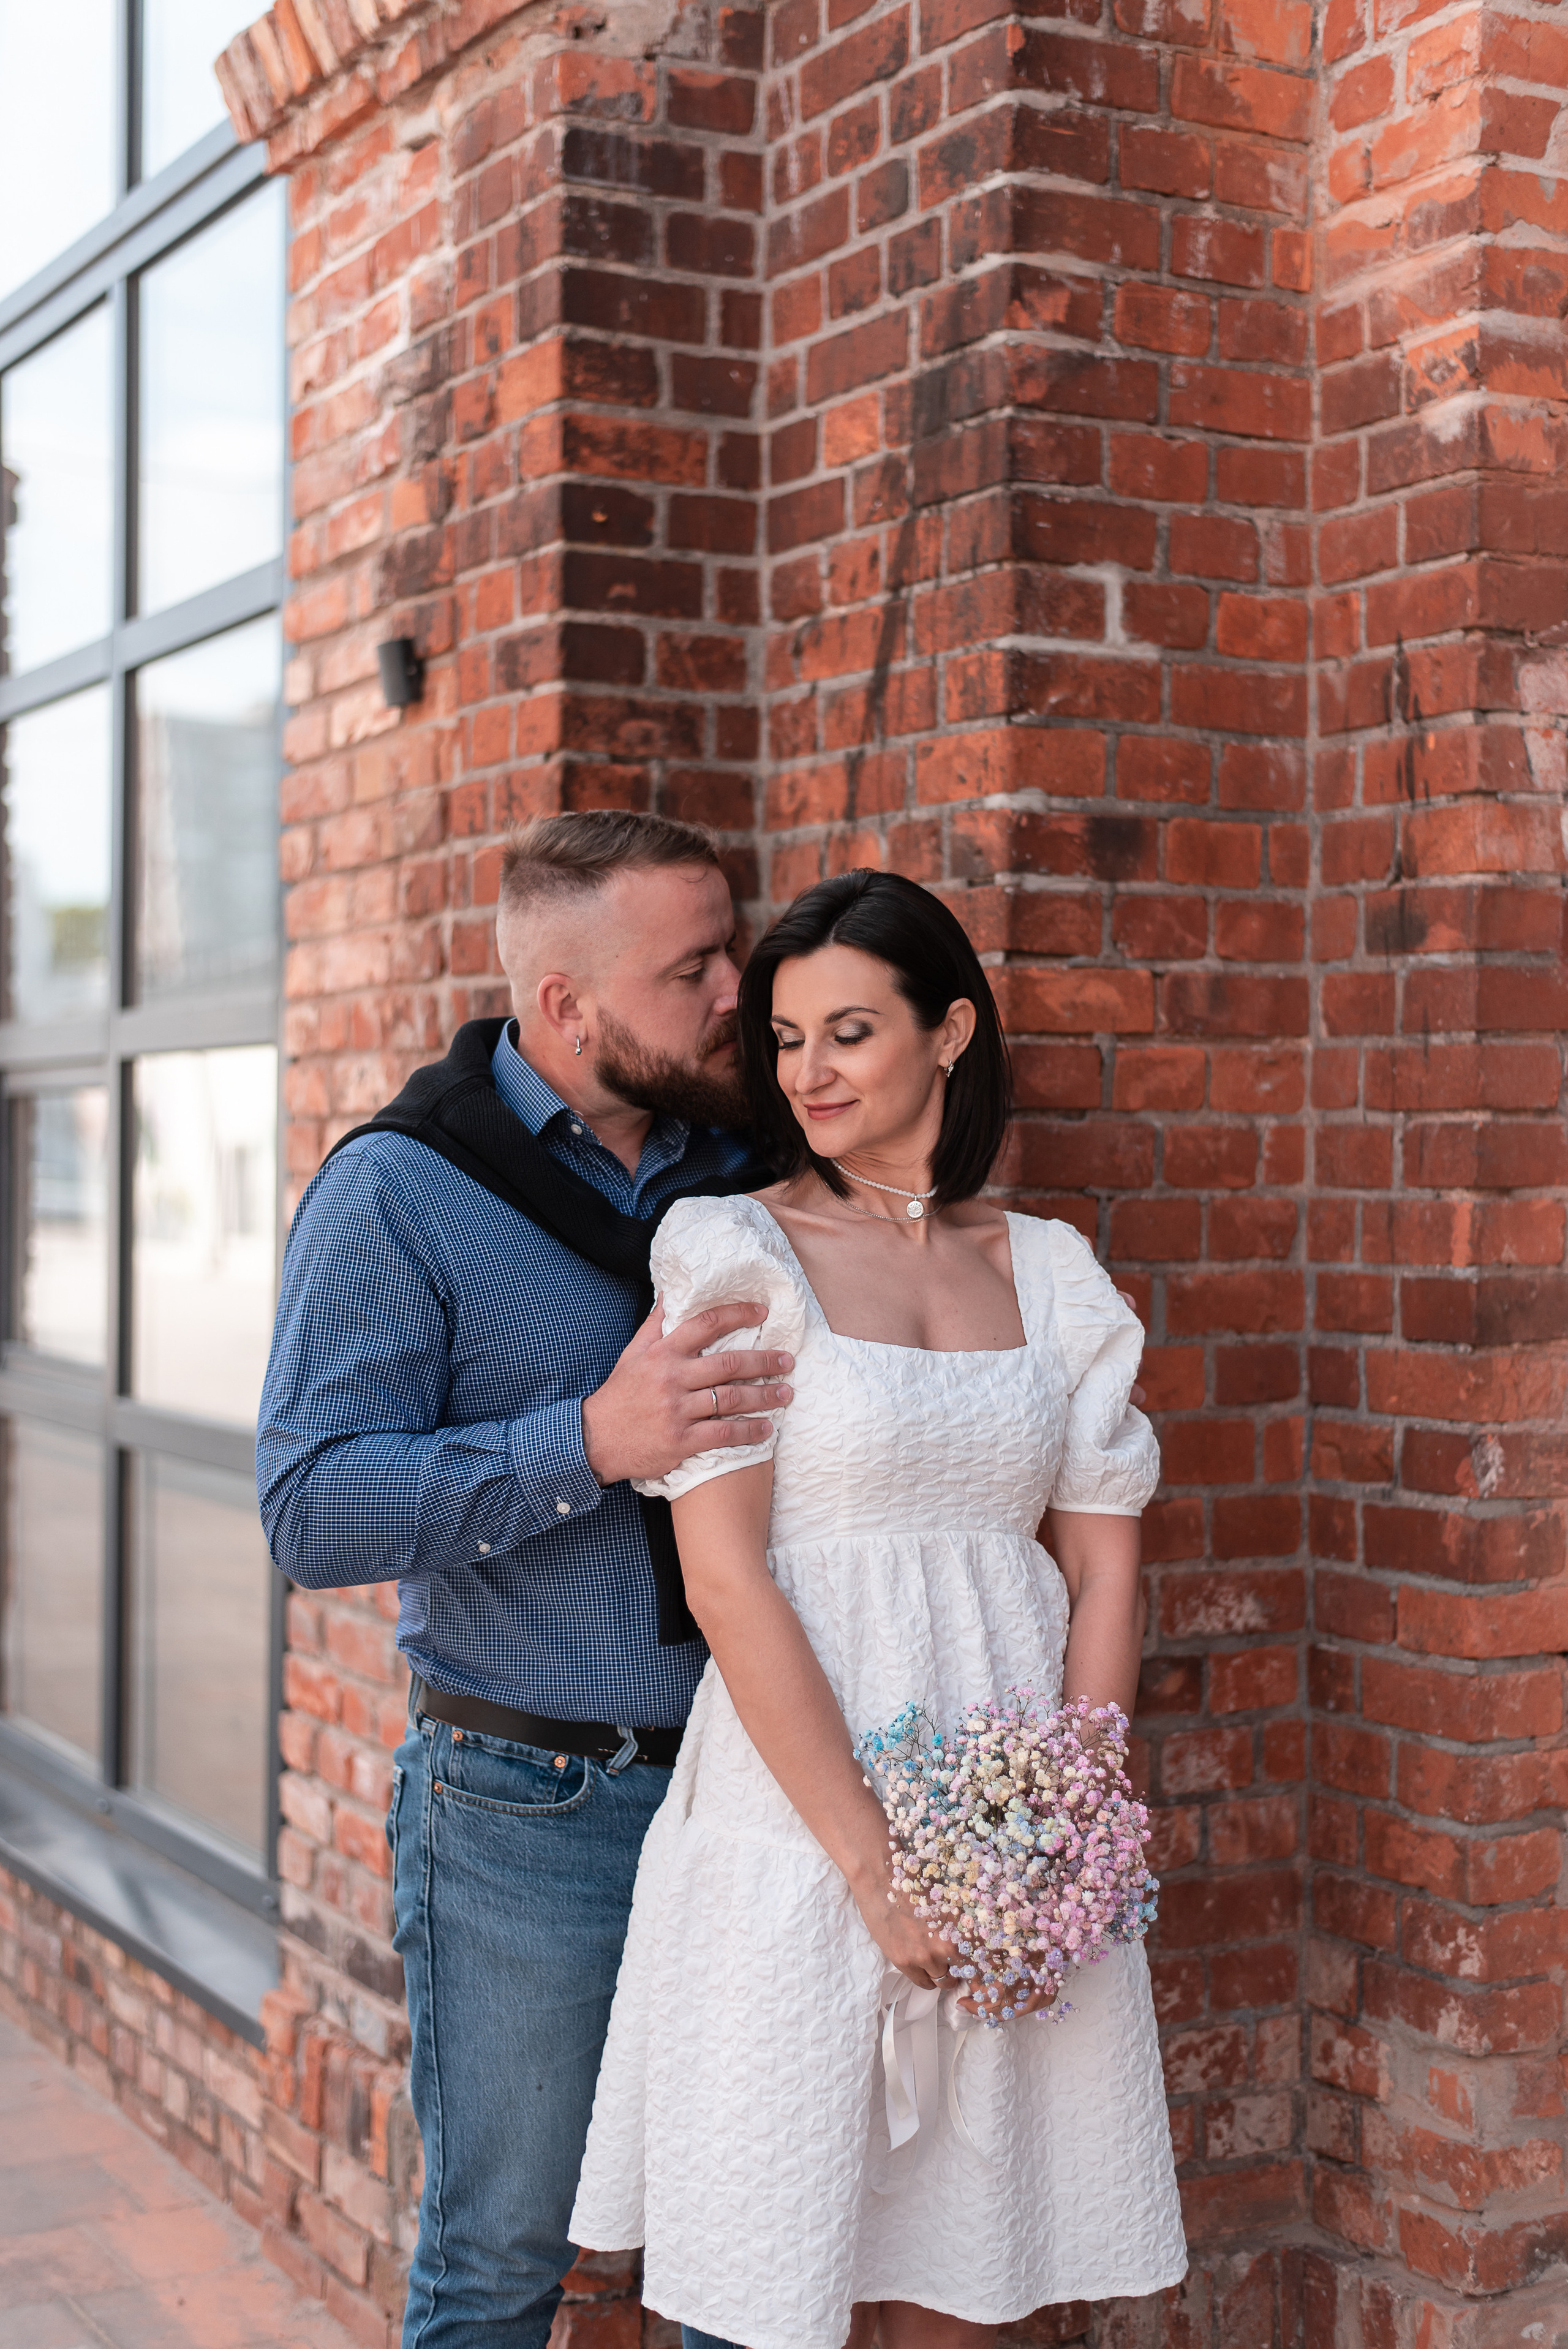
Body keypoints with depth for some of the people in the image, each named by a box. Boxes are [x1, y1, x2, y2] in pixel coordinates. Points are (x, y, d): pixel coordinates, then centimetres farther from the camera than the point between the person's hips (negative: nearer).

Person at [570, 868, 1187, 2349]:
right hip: (800, 1819, -3)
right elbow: (726, 1579, -10)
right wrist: (872, 1859, -15)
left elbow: (1105, 1570, 7)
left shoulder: (1051, 1271, 9)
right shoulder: (733, 1253, -3)